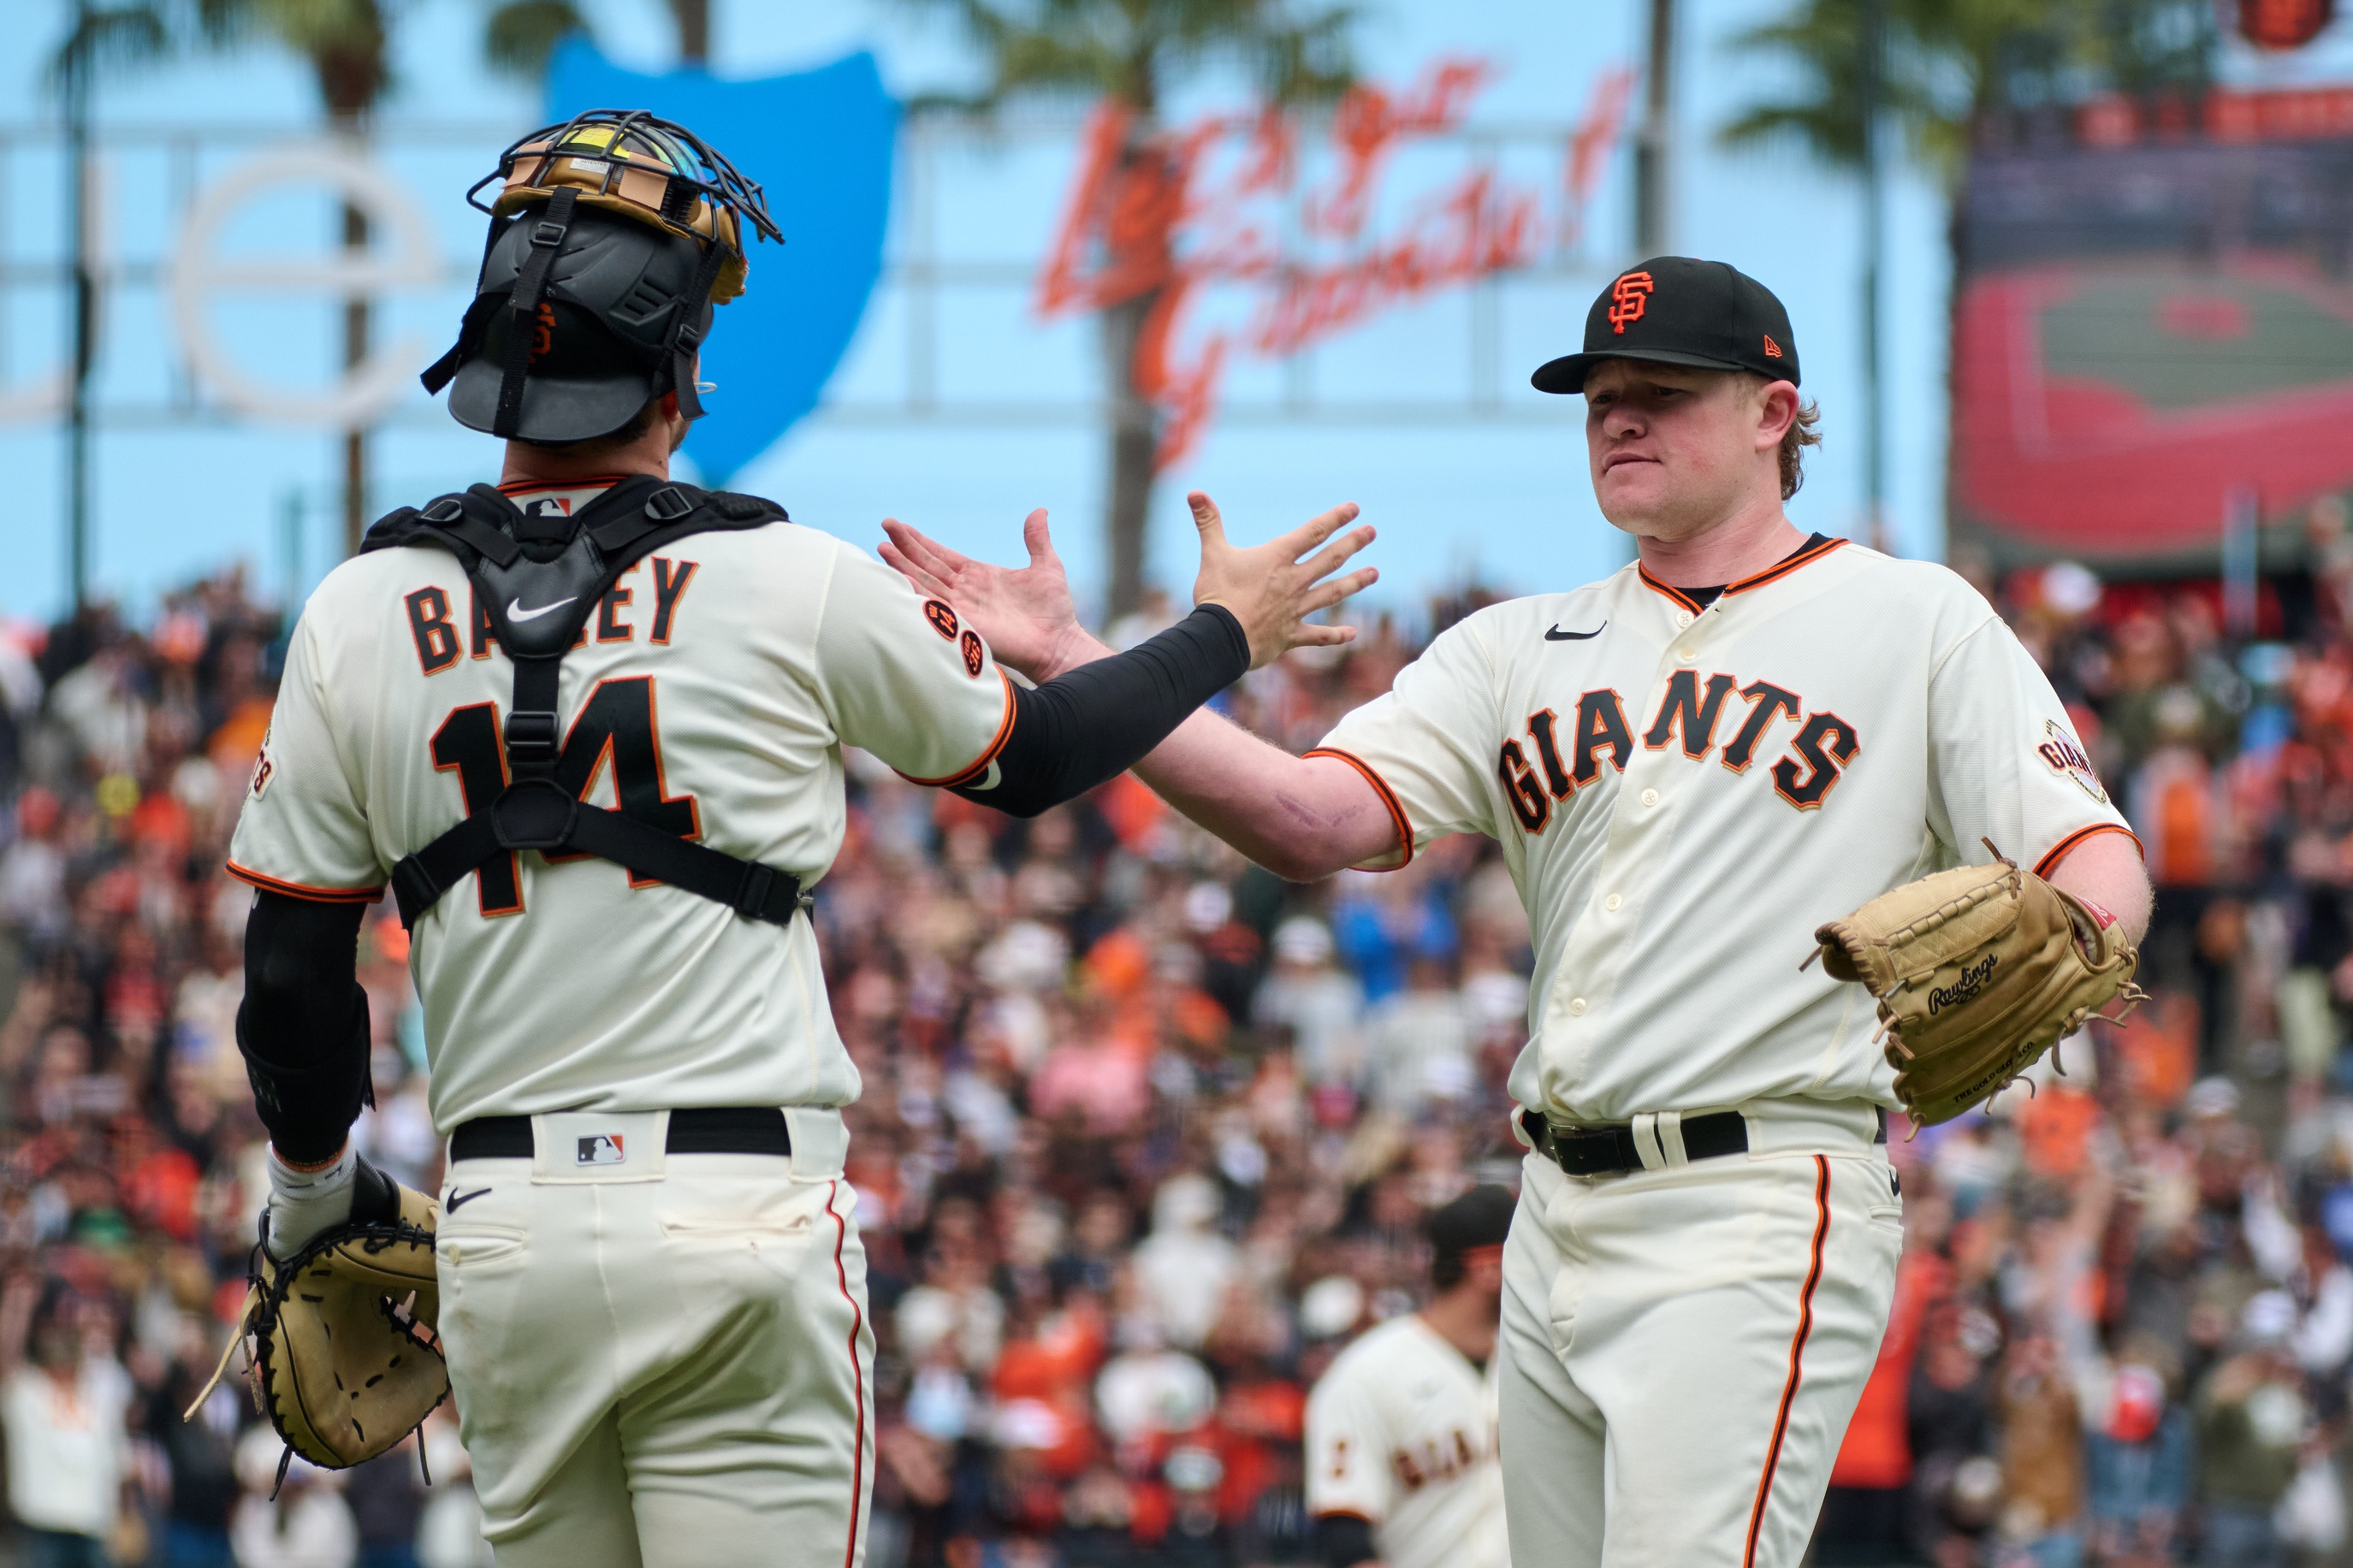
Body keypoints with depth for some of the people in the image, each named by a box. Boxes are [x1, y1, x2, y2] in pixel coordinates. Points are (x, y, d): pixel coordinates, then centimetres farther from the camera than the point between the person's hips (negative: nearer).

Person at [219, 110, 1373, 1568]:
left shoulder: (360, 620, 2)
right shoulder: (796, 587, -5)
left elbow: (293, 975, 7)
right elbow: (1029, 753, 13)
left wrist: (313, 1187, 25)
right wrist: (1224, 634, 30)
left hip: (501, 1231, 3)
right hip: (741, 1223, -3)